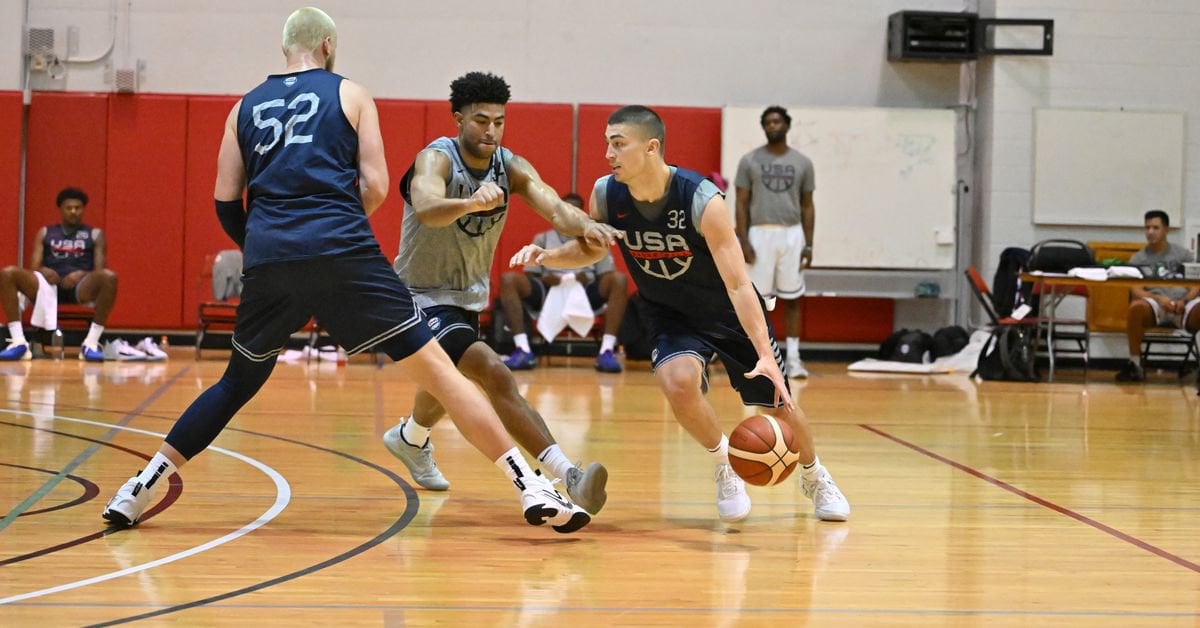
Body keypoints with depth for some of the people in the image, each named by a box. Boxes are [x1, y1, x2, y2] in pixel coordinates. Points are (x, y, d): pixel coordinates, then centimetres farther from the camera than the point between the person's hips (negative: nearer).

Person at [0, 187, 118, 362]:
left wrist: (82, 275, -16)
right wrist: (44, 272, -13)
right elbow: (34, 268, 12)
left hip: (81, 287, -1)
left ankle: (91, 343, -33)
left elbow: (100, 271, 7)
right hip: (48, 284, 1)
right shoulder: (45, 233, 21)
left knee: (109, 277, -35)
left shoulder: (95, 234, 17)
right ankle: (19, 342, -30)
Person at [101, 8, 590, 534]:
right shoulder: (349, 95, 11)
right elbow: (376, 187, 3)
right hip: (342, 252, -3)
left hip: (268, 257, 3)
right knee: (434, 367, -2)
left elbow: (225, 201, 16)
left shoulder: (246, 107, 19)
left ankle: (139, 490, 20)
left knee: (237, 383, 23)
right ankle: (533, 489, -9)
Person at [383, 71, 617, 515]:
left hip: (469, 295, 8)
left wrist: (585, 226, -48)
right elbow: (426, 208, -46)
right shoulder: (437, 159, -23)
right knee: (493, 374, -28)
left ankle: (410, 438, 64)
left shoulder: (511, 167, -8)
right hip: (422, 296, -8)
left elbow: (554, 207, -25)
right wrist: (472, 203, -67)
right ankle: (567, 477, -35)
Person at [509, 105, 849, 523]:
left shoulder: (703, 201, -31)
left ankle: (814, 476, 39)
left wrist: (765, 355, -40)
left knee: (778, 404, 6)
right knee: (678, 382, -29)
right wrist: (548, 256, -17)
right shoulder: (606, 196, -18)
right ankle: (724, 467, 0)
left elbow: (738, 285, -32)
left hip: (731, 314, -2)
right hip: (671, 317, 2)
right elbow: (591, 249, 4)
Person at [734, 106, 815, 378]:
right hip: (760, 234, -1)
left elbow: (807, 205, 8)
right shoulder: (750, 160, 2)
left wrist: (809, 244, 2)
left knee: (792, 298, 4)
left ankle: (793, 358, 6)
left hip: (792, 235, 1)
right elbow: (742, 204, 1)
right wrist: (743, 241, -8)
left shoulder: (802, 162, 7)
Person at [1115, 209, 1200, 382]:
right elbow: (1136, 291, 0)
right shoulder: (1138, 259, 15)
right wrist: (1159, 299, -20)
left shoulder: (1183, 254, 18)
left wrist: (1184, 301, -16)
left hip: (1183, 304, 0)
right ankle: (1135, 365, -25)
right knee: (1136, 307, -37)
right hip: (1154, 305, 0)